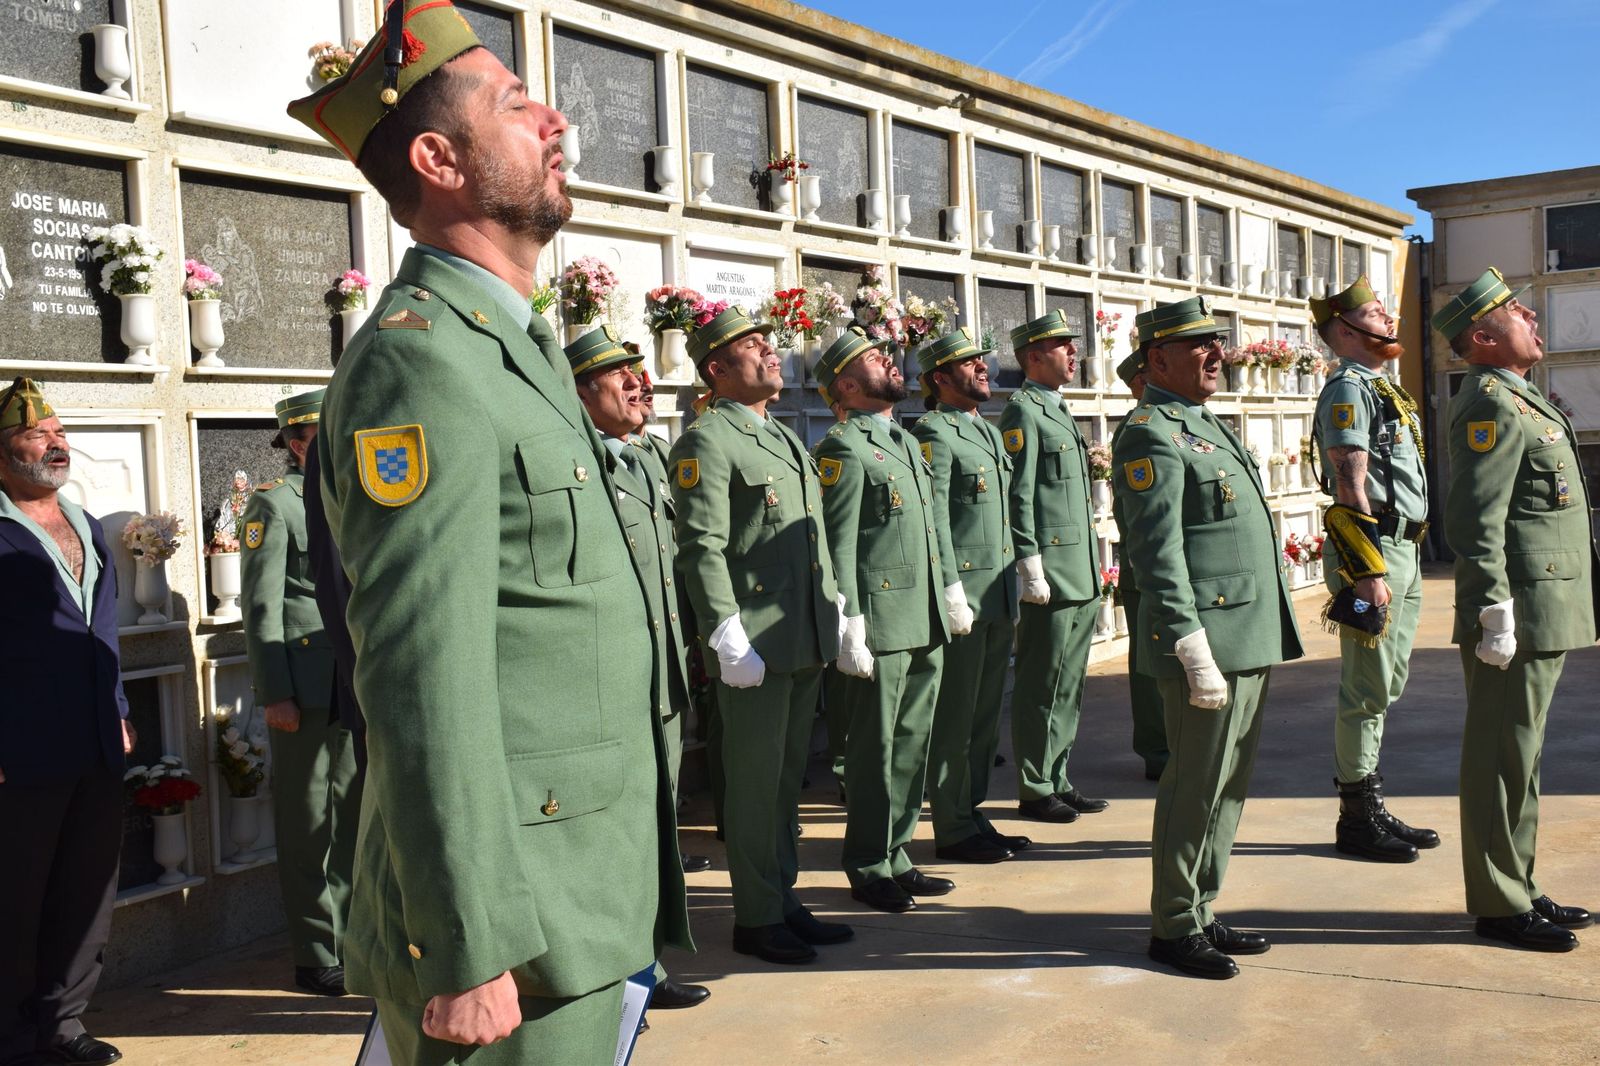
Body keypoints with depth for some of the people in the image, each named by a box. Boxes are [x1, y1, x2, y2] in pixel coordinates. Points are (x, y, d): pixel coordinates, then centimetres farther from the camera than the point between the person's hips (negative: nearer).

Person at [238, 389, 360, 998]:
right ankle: (316, 957, 12)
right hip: (304, 689, -6)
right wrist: (274, 693, -15)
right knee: (307, 828, 3)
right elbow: (261, 605, -9)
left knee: (353, 817, 12)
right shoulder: (273, 503, -4)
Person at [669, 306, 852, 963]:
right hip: (755, 646, -8)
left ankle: (784, 902, 26)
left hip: (806, 642, 8)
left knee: (787, 779, 15)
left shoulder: (786, 438, 19)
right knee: (755, 784, 1)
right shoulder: (707, 441, -9)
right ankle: (756, 918, 13)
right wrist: (728, 637, -21)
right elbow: (701, 548, -16)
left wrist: (837, 612, 18)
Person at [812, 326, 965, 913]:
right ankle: (869, 870, 15)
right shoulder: (843, 448, -10)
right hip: (881, 627, -8)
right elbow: (838, 546, -15)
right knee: (874, 751, 2)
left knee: (911, 747, 14)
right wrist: (850, 630, -18)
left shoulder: (907, 441, 18)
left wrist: (953, 591, 19)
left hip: (927, 626, 8)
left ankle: (895, 858, 26)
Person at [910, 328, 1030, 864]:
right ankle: (953, 831, 8)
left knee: (985, 717, 14)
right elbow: (932, 521, -15)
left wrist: (1012, 591, 19)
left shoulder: (991, 432, 19)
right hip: (962, 594, -9)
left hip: (1000, 598, 9)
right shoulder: (933, 433, -10)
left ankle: (973, 815, 25)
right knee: (954, 719, -1)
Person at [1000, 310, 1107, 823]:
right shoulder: (1023, 412, -10)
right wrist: (1032, 570, -19)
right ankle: (1034, 791, 9)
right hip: (1050, 577, -9)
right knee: (1041, 686, -1)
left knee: (1069, 684, 13)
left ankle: (1057, 782, 22)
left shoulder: (1059, 410, 19)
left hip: (1081, 579, 9)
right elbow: (1017, 497, -16)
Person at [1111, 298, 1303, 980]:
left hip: (1251, 641, 10)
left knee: (1227, 787, 15)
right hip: (1210, 642, -10)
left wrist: (1267, 640, 21)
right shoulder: (1151, 436, -12)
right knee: (1197, 788, -1)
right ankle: (1174, 927, 12)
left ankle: (1201, 914, 26)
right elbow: (1158, 555, -19)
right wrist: (1196, 654, -23)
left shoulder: (1206, 426, 19)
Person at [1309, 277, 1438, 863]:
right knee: (1367, 689, -4)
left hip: (1404, 551, 10)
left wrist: (1407, 563, 19)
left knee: (1384, 686, 14)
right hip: (1374, 551, -10)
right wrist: (1368, 571, -22)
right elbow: (1352, 488, -18)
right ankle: (1357, 819, 5)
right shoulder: (1347, 390, -11)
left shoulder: (1382, 389, 20)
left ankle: (1371, 808, 22)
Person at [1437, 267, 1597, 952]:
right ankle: (1499, 907, 6)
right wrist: (1495, 613, -24)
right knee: (1502, 759, -2)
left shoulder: (1518, 399, 19)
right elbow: (1475, 520, -22)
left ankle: (1517, 889, 26)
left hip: (1544, 611, 10)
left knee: (1517, 757, 16)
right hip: (1520, 614, -10)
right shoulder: (1491, 405, -14)